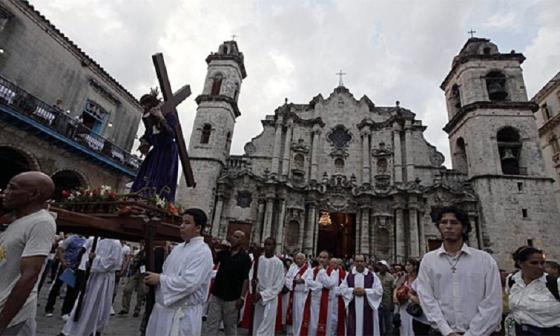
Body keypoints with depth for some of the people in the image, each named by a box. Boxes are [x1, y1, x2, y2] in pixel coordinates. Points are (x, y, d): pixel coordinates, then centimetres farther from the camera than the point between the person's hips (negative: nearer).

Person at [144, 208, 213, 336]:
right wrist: (153, 278, -5)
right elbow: (167, 272, 16)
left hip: (182, 313, -8)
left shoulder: (203, 252, -20)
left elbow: (189, 283, -27)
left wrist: (160, 279, -17)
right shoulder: (178, 248, 8)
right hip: (162, 307, 8)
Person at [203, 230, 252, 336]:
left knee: (230, 326, 14)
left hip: (232, 298, -3)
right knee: (211, 324, 5)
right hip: (216, 294, 3)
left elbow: (246, 279, -9)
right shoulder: (223, 252, 4)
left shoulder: (245, 257, -8)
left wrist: (242, 297, -14)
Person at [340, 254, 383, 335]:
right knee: (353, 329, 4)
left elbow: (379, 291, -4)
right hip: (353, 309, 1)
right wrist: (353, 290, -13)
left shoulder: (372, 275, 0)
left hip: (368, 308, -1)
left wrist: (365, 291, -14)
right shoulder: (348, 275, 5)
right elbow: (342, 289, 4)